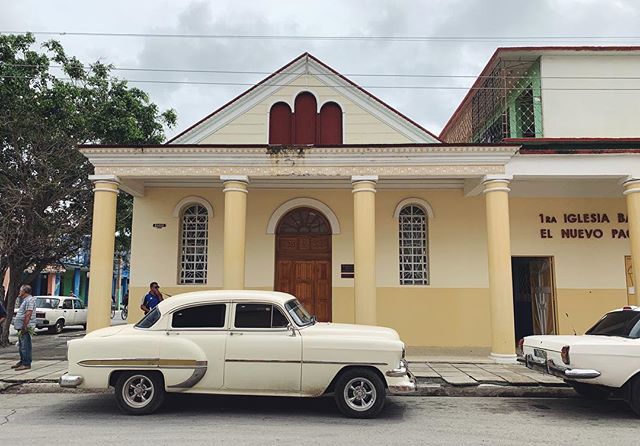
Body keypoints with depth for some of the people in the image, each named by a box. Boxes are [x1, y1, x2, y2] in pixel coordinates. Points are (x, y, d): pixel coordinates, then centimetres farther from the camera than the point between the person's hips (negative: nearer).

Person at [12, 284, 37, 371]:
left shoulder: (30, 300, -14)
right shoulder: (25, 300, 20)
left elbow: (28, 314, -23)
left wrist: (24, 327, -25)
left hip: (25, 327, -11)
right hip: (21, 327, 11)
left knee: (25, 346, -9)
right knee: (21, 345, 17)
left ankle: (26, 364, -7)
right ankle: (22, 361, 27)